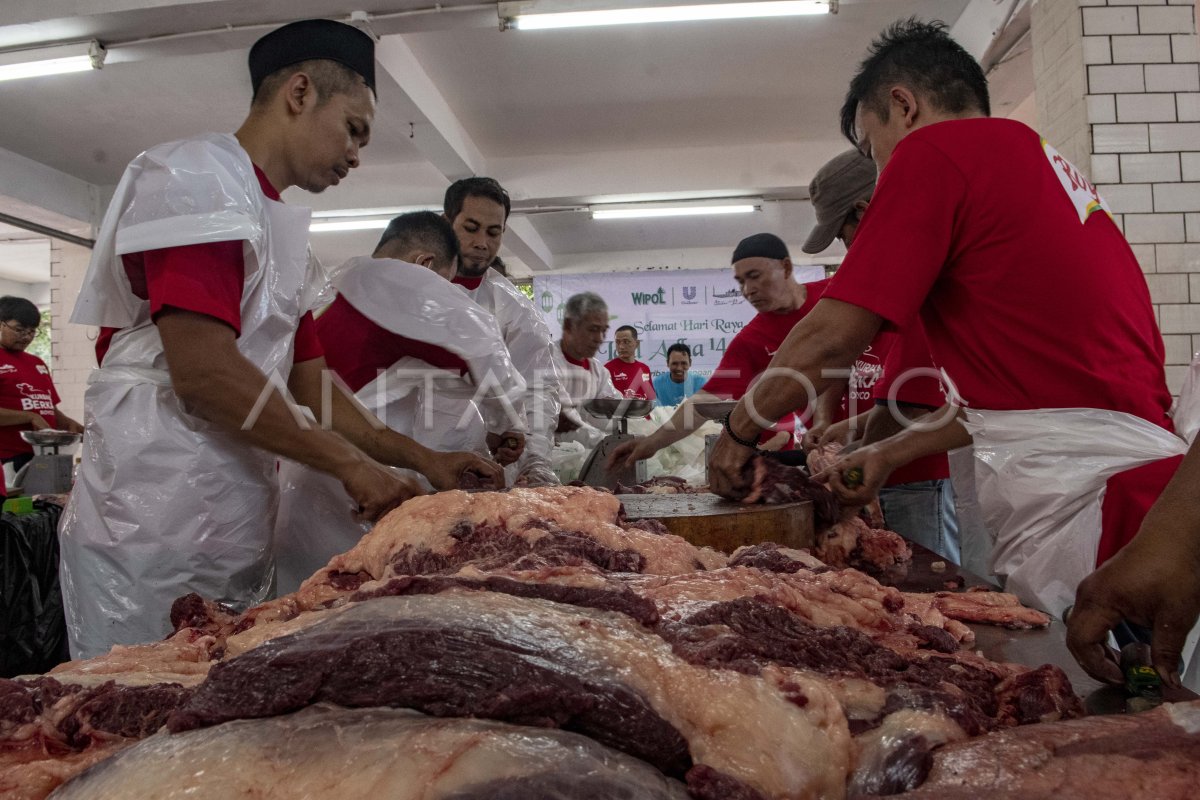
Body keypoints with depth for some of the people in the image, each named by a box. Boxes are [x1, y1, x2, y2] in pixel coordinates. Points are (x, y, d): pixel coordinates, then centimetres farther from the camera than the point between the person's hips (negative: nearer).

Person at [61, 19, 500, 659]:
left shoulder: (278, 230, 20)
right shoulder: (197, 176, -9)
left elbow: (311, 389, 18)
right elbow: (204, 373, -20)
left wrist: (421, 458, 9)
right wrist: (349, 463, -13)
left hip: (235, 542, 9)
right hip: (152, 533, -9)